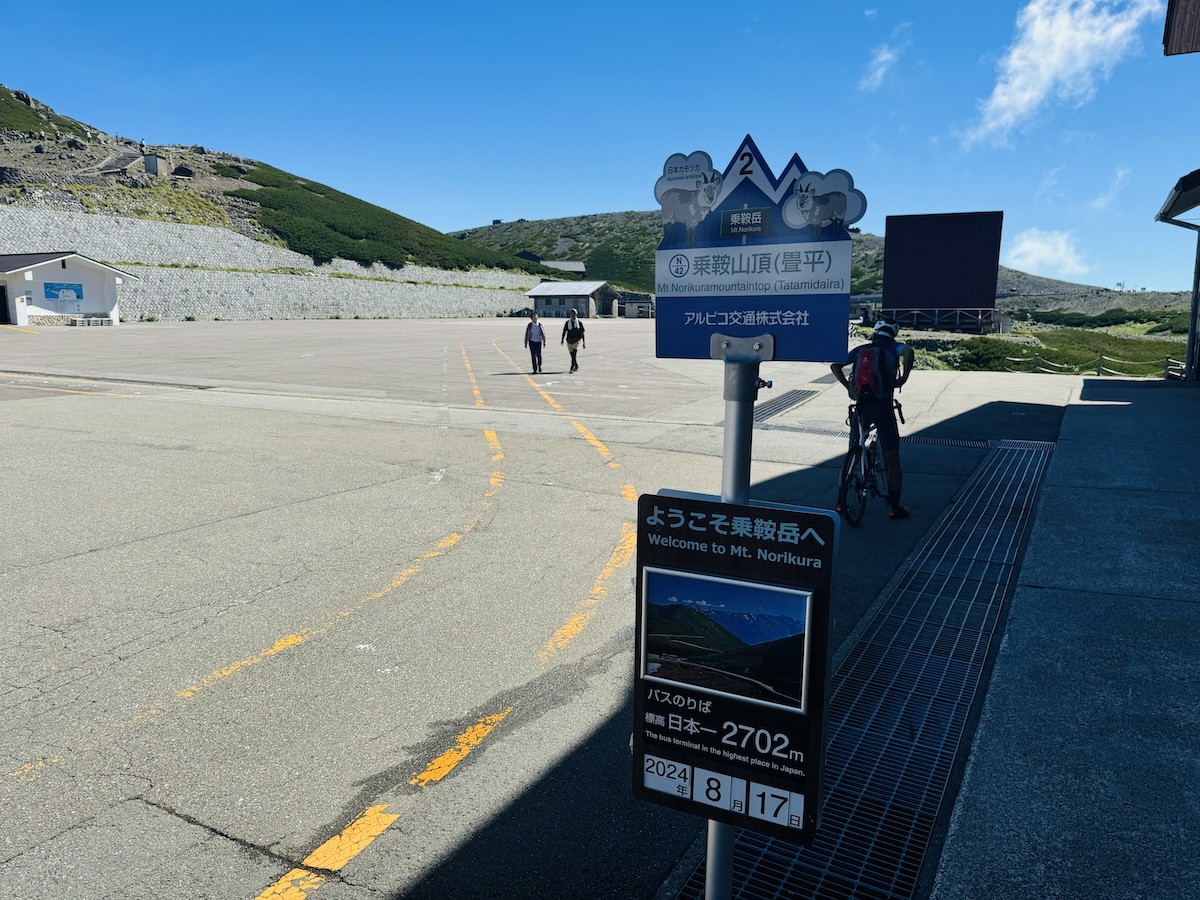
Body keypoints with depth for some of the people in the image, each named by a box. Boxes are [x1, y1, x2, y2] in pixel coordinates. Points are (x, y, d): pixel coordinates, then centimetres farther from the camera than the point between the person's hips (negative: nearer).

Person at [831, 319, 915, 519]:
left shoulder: (860, 350, 16)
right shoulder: (892, 348, 6)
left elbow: (835, 366, 12)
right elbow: (908, 351, -17)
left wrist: (848, 386, 14)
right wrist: (903, 377, -9)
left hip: (861, 405, 3)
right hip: (883, 406, -3)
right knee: (892, 458, 7)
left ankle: (841, 502, 15)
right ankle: (895, 507, 8)